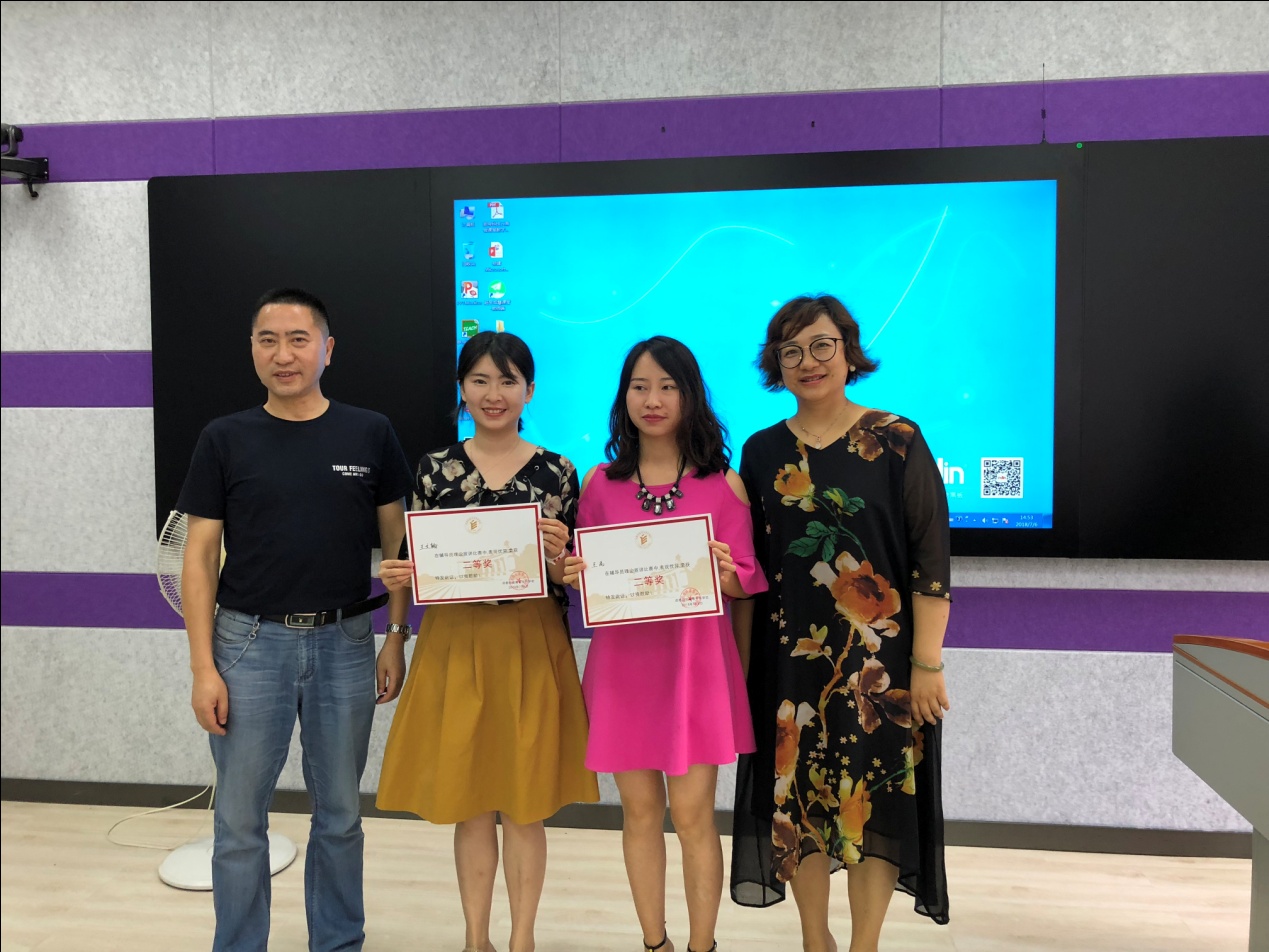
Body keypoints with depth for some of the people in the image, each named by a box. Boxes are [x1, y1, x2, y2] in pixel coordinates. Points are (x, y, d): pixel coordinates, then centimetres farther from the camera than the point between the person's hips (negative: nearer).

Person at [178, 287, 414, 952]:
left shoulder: (370, 435, 2)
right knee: (240, 821, 8)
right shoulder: (225, 440, 1)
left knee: (340, 816, 14)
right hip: (251, 643, 0)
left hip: (345, 644, 1)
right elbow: (200, 557, 1)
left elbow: (396, 544, 5)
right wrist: (203, 668, -4)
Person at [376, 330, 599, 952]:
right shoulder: (435, 469, 2)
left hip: (531, 649, -1)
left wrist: (556, 557, -20)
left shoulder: (558, 472, 0)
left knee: (525, 803, 8)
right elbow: (414, 566, 6)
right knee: (467, 801, 11)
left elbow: (571, 580, 1)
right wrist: (396, 577, -15)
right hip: (455, 647, 1)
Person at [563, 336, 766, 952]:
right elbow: (583, 575, 11)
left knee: (692, 814, 2)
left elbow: (746, 583, 2)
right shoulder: (599, 484, 4)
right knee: (638, 810, 11)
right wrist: (575, 575, -10)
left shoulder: (723, 484, -1)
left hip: (695, 661, -2)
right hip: (623, 660, 2)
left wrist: (724, 572, -19)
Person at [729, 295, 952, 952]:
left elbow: (931, 558, -7)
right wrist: (739, 660, 6)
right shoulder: (762, 452, 5)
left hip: (879, 658, -3)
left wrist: (927, 664, -11)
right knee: (796, 793, 9)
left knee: (875, 797, 5)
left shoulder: (897, 442, -5)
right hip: (790, 653, 3)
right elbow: (749, 565, 10)